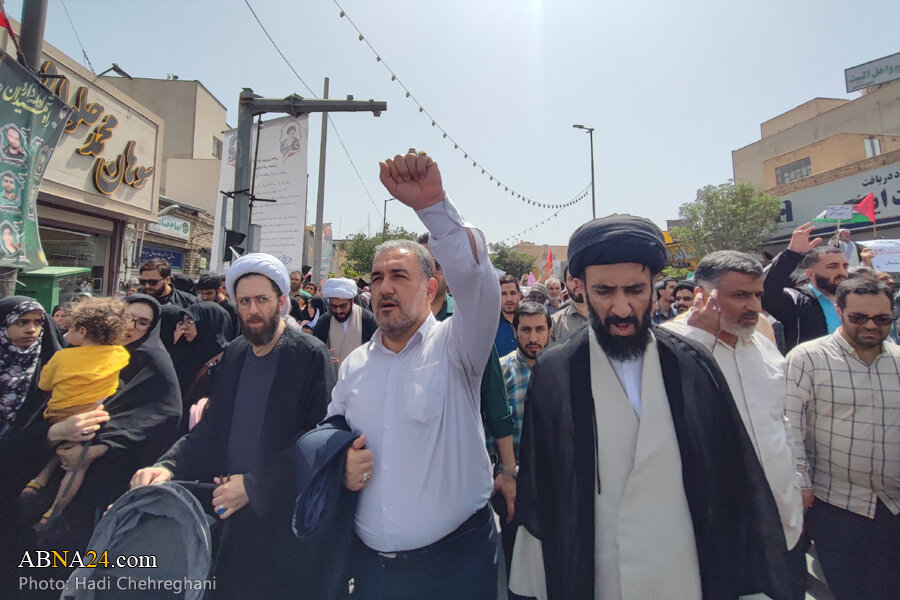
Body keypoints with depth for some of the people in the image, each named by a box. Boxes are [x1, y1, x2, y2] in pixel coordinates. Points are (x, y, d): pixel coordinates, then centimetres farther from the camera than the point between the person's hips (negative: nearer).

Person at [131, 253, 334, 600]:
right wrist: (169, 466, -9)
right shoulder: (233, 354, 6)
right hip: (226, 514, 5)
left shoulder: (311, 356, -14)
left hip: (279, 516, -5)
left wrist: (254, 485, -17)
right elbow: (210, 428, 7)